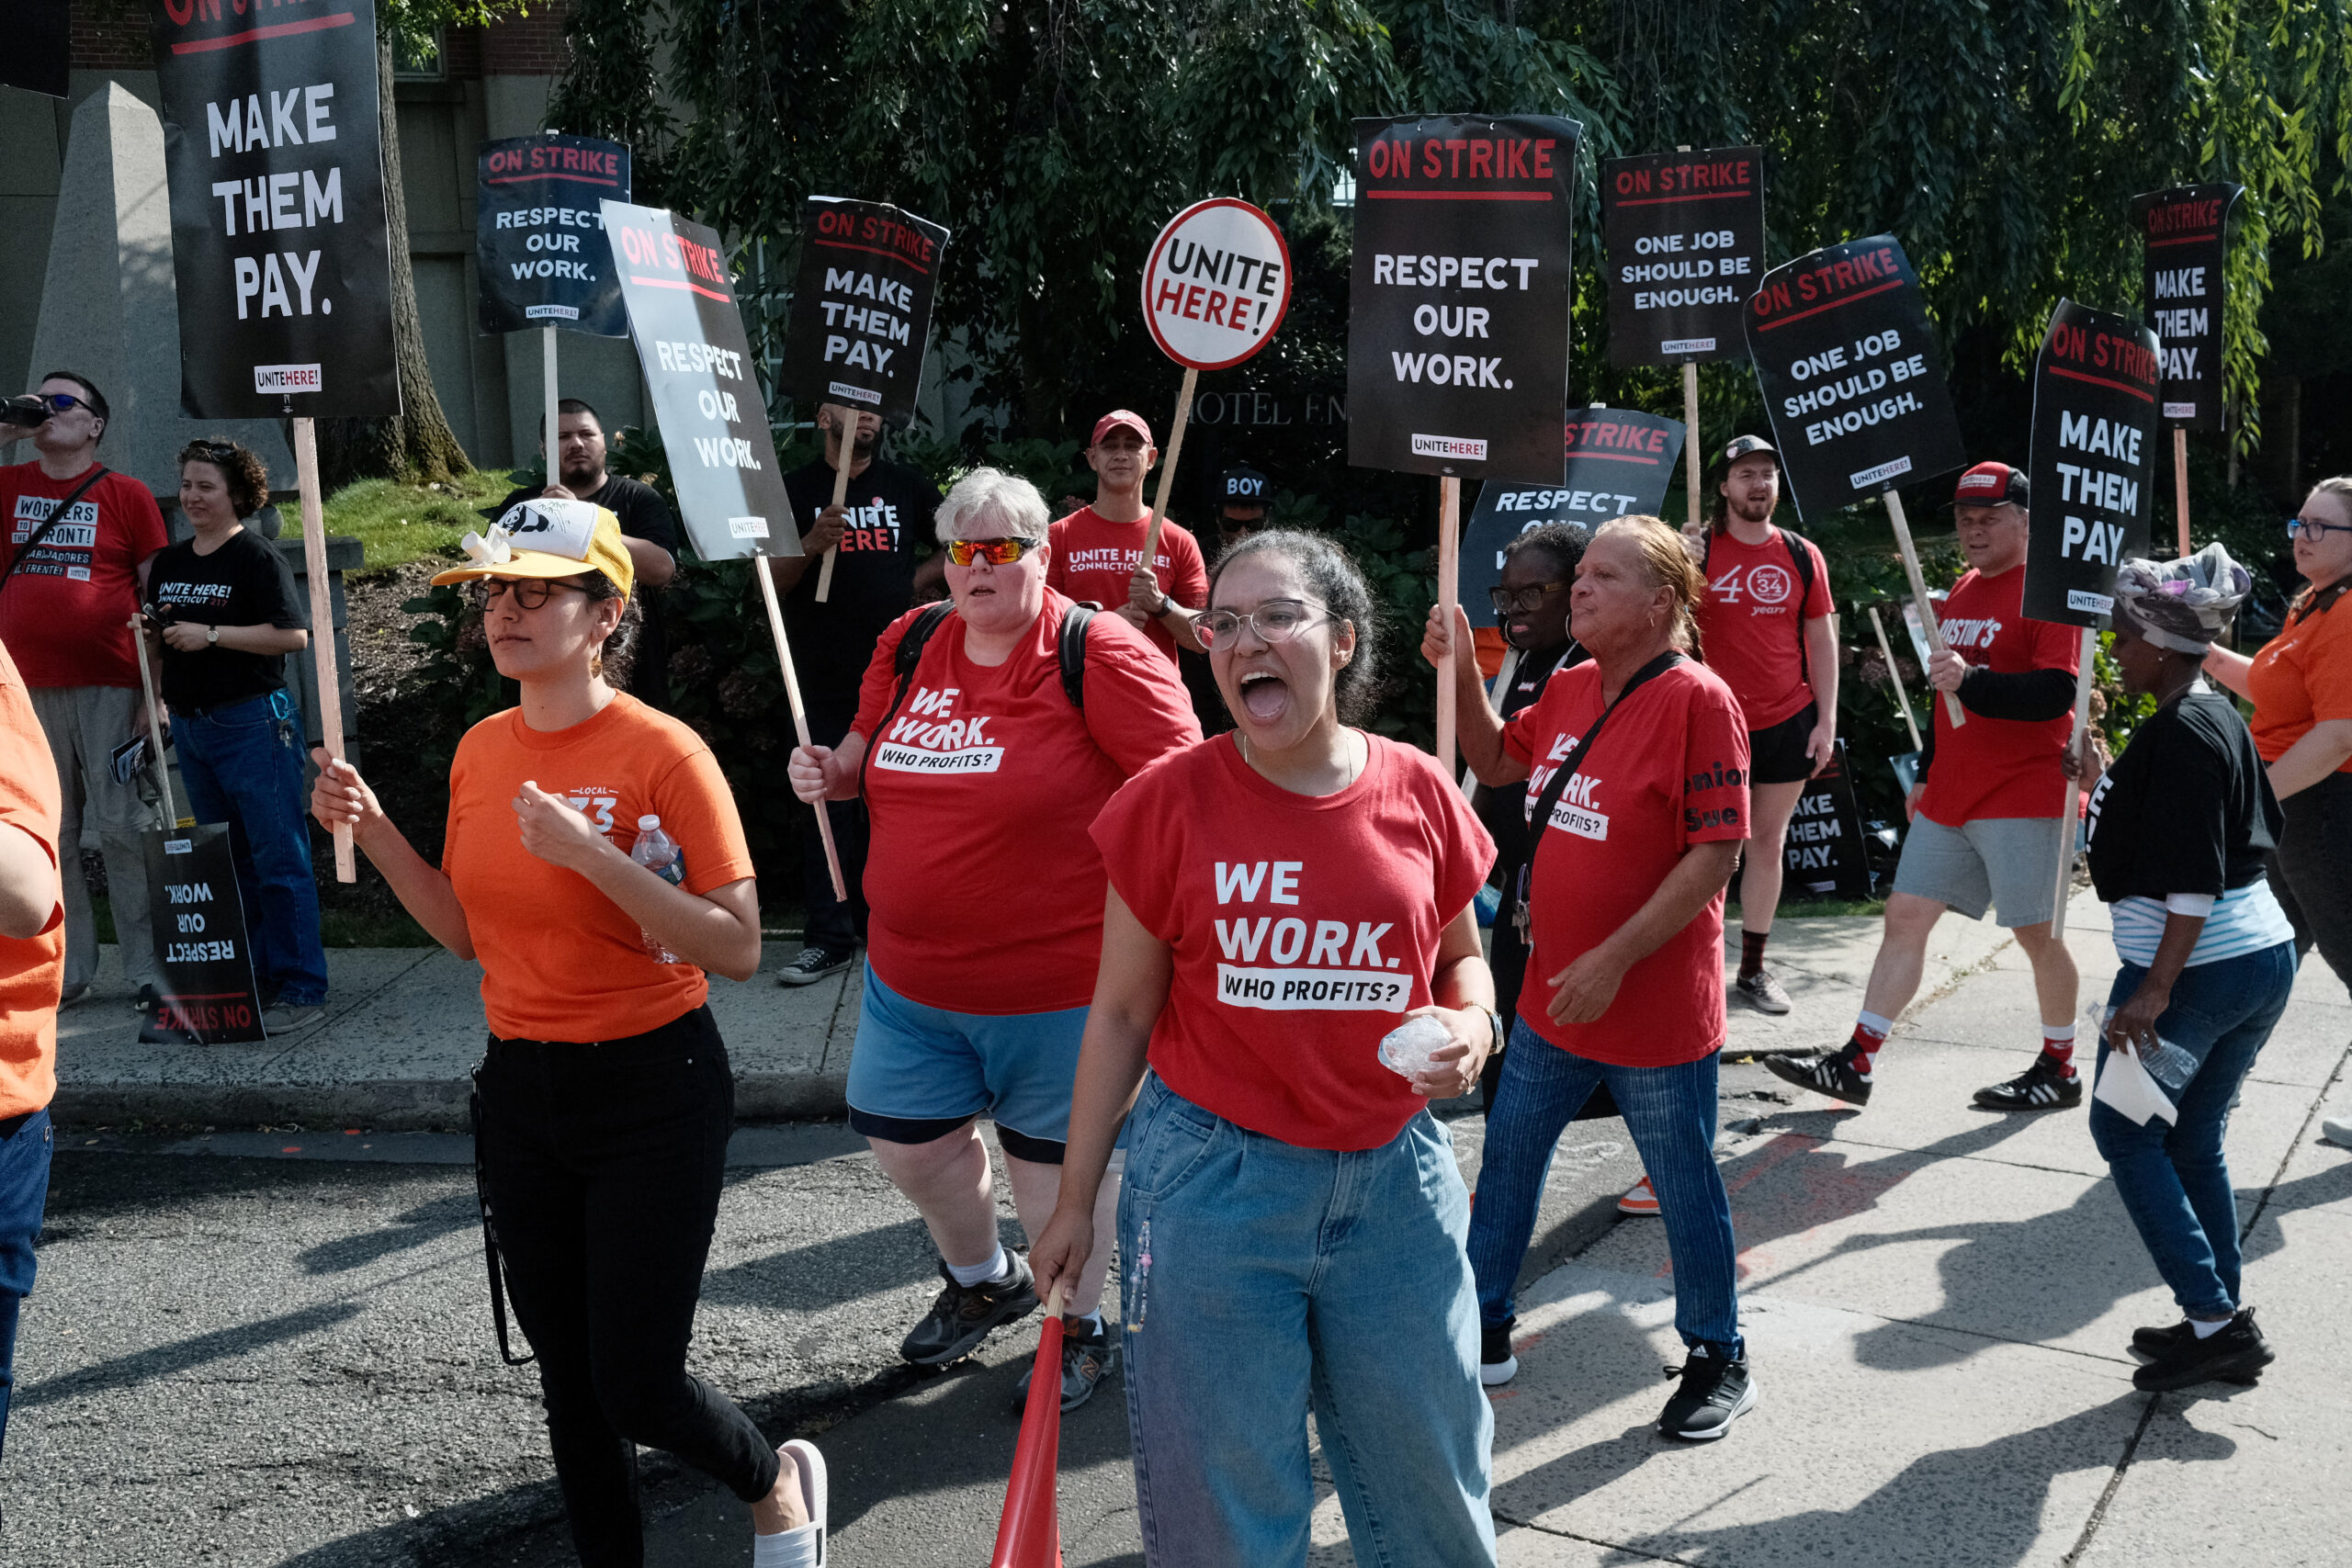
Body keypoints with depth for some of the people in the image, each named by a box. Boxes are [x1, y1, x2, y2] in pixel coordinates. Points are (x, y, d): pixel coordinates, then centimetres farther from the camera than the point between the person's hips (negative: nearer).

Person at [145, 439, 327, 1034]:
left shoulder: (256, 557, -6)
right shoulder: (168, 562, 15)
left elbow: (293, 635, -15)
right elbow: (159, 639, 25)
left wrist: (211, 634, -16)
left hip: (251, 721, -8)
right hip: (189, 725, 8)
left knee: (277, 857, -8)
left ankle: (300, 989, -5)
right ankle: (248, 978, 20)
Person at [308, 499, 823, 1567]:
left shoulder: (662, 752, -16)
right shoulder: (481, 750, 4)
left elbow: (739, 950, -20)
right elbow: (468, 932, 13)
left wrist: (591, 854, -28)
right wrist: (374, 833, 0)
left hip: (651, 1091, -6)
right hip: (519, 1090, 6)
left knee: (636, 1386, -2)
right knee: (566, 1373, 14)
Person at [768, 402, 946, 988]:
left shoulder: (906, 485, 11)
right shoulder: (797, 489, 5)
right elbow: (769, 581, -1)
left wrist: (919, 578, 5)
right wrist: (812, 545, -17)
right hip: (824, 676, -2)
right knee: (827, 802, -1)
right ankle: (829, 938, 4)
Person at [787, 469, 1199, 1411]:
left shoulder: (1098, 656, -15)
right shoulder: (910, 644, 3)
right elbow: (873, 749, 20)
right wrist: (831, 773, -2)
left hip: (1057, 982, -6)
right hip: (910, 973, 6)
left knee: (1054, 1158, 11)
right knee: (905, 1141, 18)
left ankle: (1079, 1328, 37)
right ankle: (983, 1281, 47)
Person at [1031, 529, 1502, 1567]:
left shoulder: (1418, 795, -3)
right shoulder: (1174, 802, -8)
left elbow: (1460, 954, 13)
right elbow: (1122, 1013, -1)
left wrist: (1471, 1027, -10)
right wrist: (1076, 1200, 2)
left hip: (1394, 1177, 2)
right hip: (1214, 1180, -2)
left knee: (1426, 1466, 17)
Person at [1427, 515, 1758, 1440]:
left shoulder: (1697, 700, -18)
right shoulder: (1570, 689, 6)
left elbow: (1718, 851, -21)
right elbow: (1495, 763, 21)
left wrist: (1614, 960, -23)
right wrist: (1462, 673, 4)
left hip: (1657, 1011, -8)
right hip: (1553, 996, 8)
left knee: (1684, 1187, 9)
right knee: (1506, 1160, 17)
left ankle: (1719, 1362, 29)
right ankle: (1485, 1334, 33)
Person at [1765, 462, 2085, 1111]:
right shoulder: (1963, 591, 17)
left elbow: (2056, 693, -21)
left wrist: (1973, 681, -32)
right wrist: (1927, 776, 23)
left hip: (2024, 796, -8)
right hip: (1950, 796, 8)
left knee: (2036, 931, 2)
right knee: (1905, 915, 4)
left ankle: (2060, 1070, 20)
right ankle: (1856, 1063, 6)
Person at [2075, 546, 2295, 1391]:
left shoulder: (2176, 735, -19)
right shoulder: (2220, 715, 10)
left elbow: (2193, 881, -24)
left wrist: (2155, 990, -24)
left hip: (2196, 966, -9)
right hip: (2266, 952, 9)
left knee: (2124, 1130, 4)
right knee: (2194, 1139, 16)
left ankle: (2214, 1318, 1)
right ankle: (2222, 1324, 21)